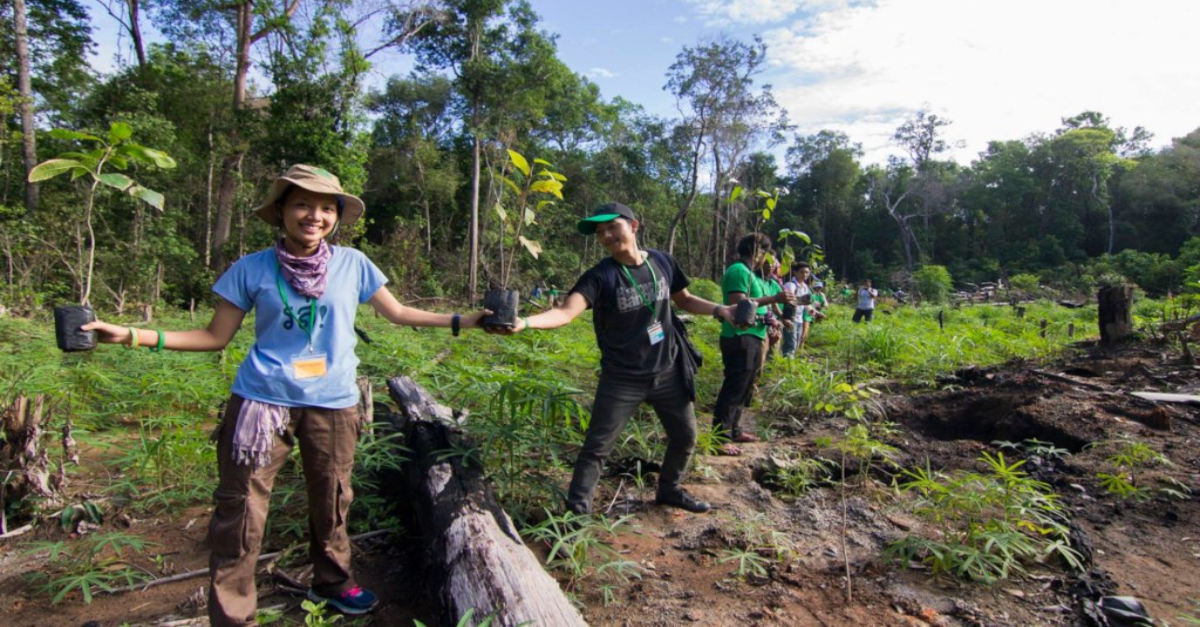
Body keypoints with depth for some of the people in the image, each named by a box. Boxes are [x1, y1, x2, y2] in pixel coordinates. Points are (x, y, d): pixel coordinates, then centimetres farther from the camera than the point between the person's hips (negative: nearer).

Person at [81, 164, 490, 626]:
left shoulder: (352, 263, 0)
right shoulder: (253, 268, -3)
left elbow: (398, 313, 8)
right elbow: (215, 336, 2)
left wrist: (461, 321, 2)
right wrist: (134, 336, -7)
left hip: (332, 403, 2)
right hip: (262, 400, -1)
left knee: (331, 500, 15)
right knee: (240, 509, 2)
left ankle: (332, 581, 39)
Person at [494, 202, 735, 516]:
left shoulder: (662, 262, -5)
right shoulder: (599, 276, -17)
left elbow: (684, 300, 12)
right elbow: (566, 311, -33)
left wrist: (719, 310, -3)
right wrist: (523, 323, -51)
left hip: (668, 373, 4)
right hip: (622, 379, -4)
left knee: (685, 437, 19)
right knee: (596, 447, 0)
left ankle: (669, 490, 44)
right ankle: (576, 510, 18)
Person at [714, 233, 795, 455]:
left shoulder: (748, 272, 19)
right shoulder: (738, 270, -12)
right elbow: (738, 304, -24)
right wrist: (774, 298, -23)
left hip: (750, 338, 10)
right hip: (740, 339, -10)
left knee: (743, 388, 16)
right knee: (734, 389, -10)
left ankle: (734, 430, 25)